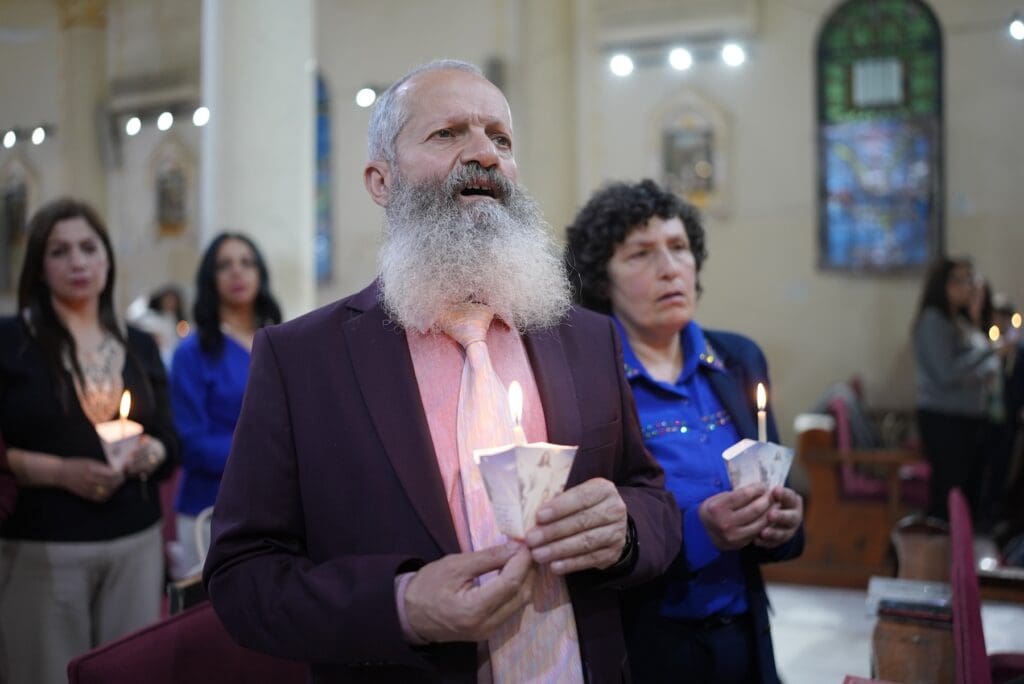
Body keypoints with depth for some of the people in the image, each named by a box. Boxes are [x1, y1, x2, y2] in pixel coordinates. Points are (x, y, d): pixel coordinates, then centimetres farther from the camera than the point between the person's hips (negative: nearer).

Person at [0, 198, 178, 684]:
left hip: (136, 543, 4)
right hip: (42, 549, -3)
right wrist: (60, 471, -16)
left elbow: (170, 440, 14)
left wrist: (152, 453, -7)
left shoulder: (139, 346, 12)